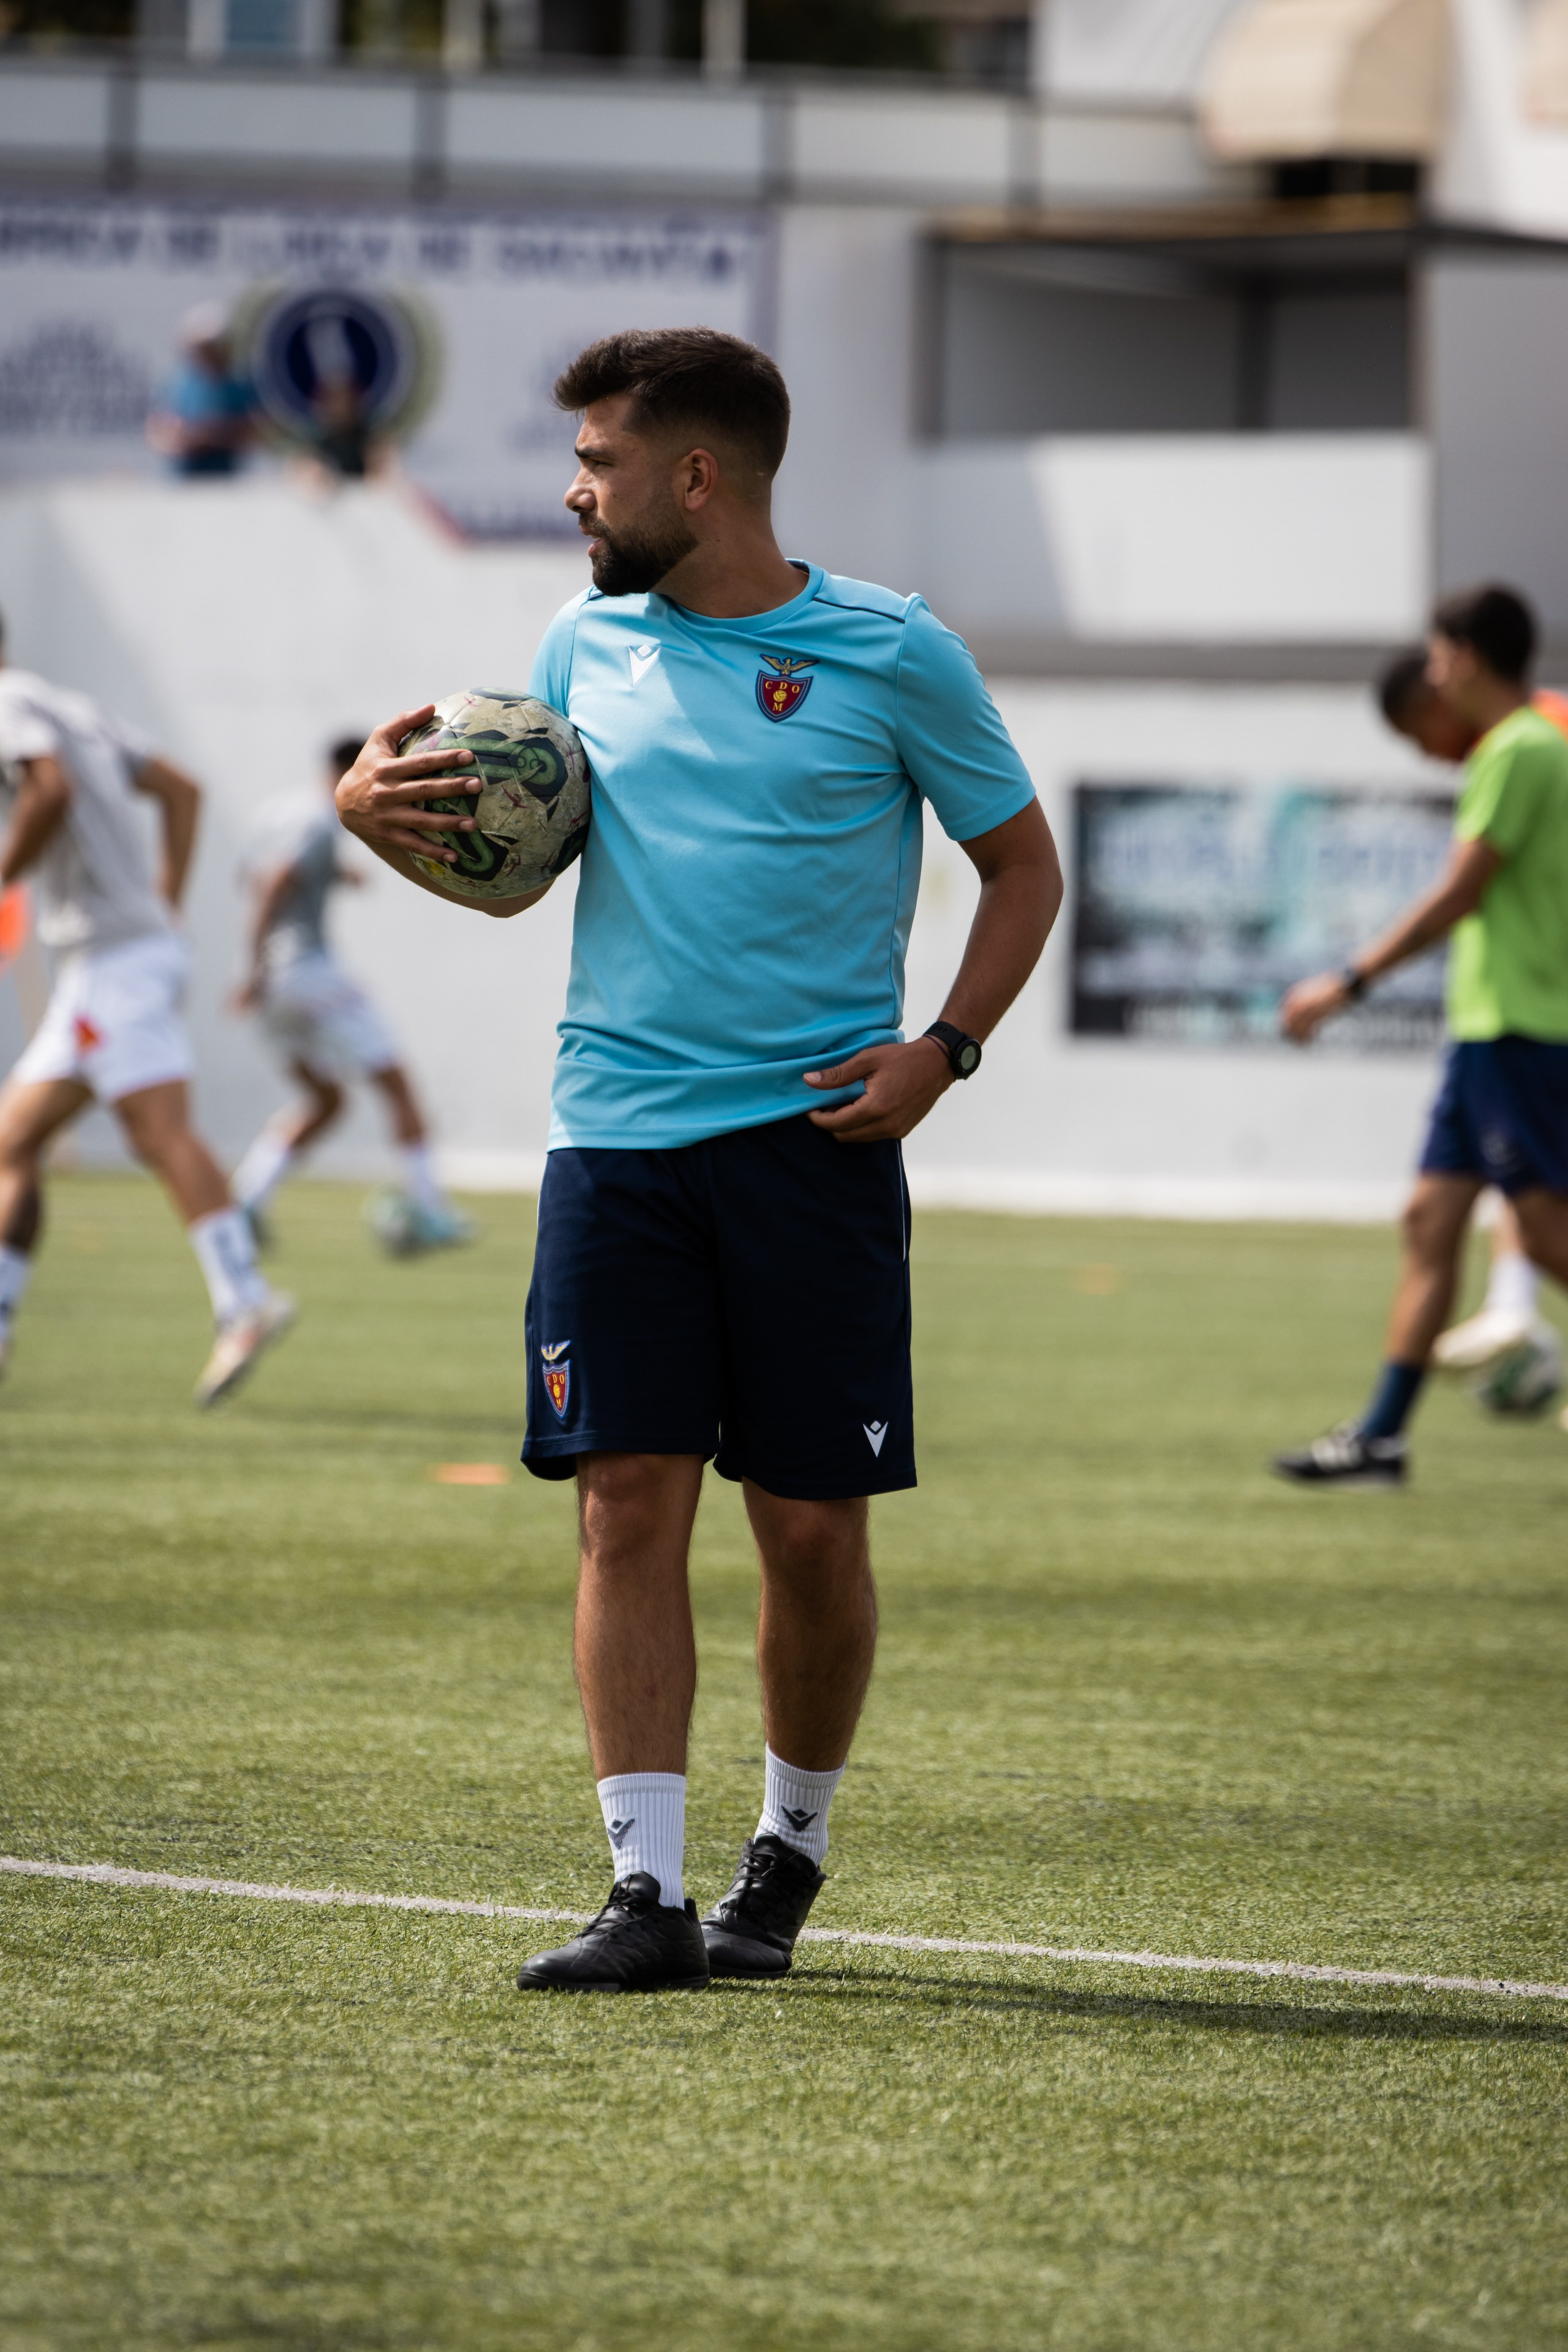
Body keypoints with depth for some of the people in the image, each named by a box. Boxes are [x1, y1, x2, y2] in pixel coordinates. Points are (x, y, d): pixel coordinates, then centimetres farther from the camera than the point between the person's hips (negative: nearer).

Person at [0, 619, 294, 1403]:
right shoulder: (74, 709, 23)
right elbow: (179, 788, 26)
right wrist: (166, 900, 21)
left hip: (111, 953, -10)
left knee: (161, 1132, -18)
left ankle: (244, 1302, -29)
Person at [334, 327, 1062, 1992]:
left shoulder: (891, 655, -1)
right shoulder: (584, 644, 10)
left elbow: (1022, 865, 7)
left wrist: (942, 1050, -6)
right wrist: (381, 811, -1)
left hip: (812, 1136, -3)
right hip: (614, 1132, 3)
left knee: (813, 1527, 1)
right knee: (628, 1499, -6)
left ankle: (788, 1853, 22)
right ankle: (646, 1891, -5)